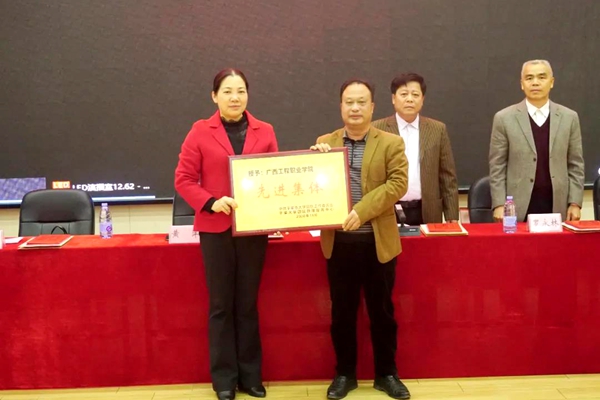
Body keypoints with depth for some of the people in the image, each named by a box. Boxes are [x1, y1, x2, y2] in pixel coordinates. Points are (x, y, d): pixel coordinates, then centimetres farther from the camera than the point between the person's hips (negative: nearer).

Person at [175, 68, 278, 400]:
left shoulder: (265, 132, 4)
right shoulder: (200, 131, -1)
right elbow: (183, 179, -2)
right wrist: (211, 203, -17)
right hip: (215, 228, -1)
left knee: (247, 303, 10)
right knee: (221, 304, 6)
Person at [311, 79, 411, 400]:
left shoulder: (391, 143, 1)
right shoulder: (324, 143, 7)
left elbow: (398, 183, -11)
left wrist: (361, 211, -21)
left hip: (378, 241, -1)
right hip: (338, 241, 2)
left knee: (382, 311, 10)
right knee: (342, 312, 10)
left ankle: (386, 374, 24)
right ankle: (344, 373, 24)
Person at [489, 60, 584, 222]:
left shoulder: (569, 117, 7)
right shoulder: (504, 118, 1)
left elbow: (575, 165, 8)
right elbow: (497, 167, 0)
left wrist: (575, 203, 0)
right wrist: (499, 204, -7)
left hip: (557, 206, 2)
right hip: (518, 208, -2)